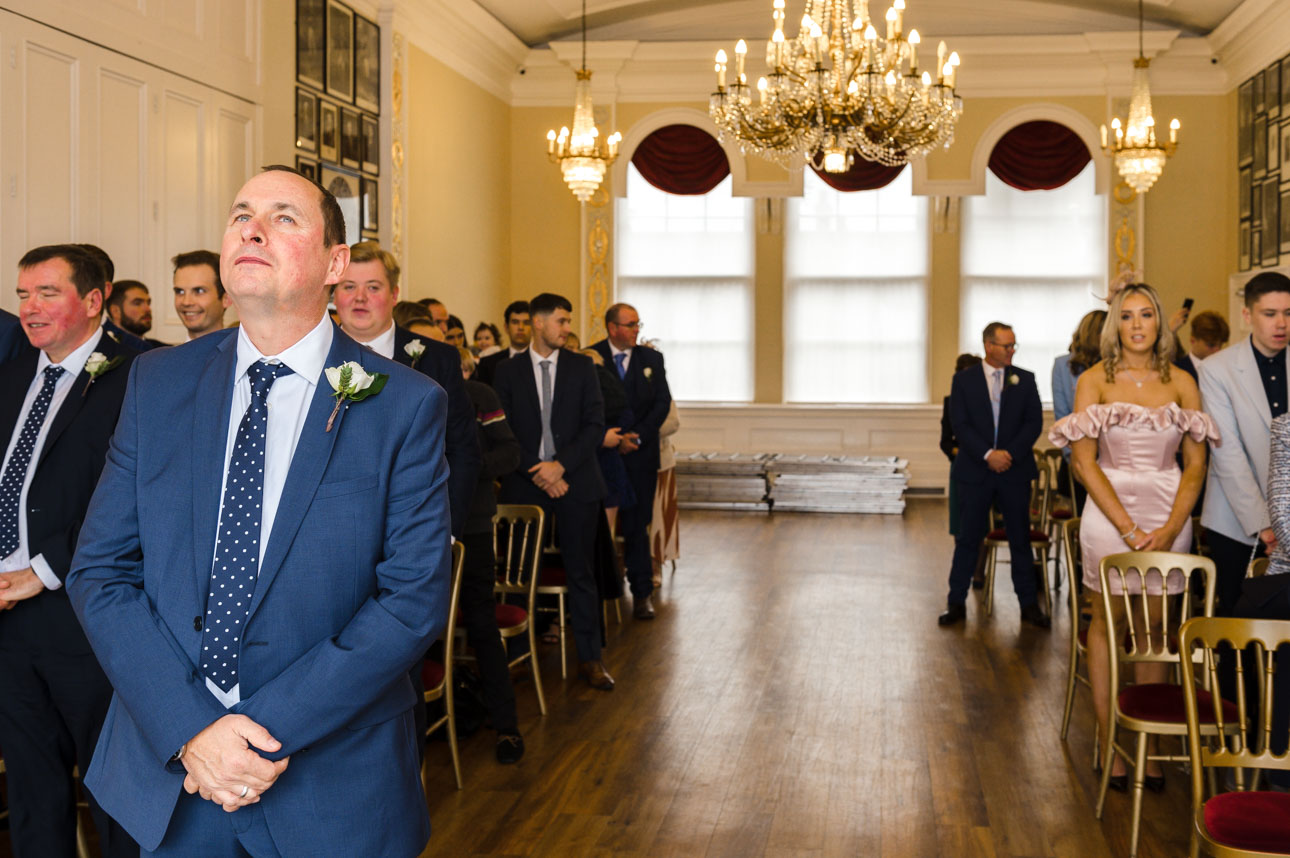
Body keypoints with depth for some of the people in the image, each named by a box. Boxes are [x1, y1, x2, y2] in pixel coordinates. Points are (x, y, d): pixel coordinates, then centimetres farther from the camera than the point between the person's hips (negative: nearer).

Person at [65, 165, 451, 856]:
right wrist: (188, 729, -14)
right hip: (167, 767, 3)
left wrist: (270, 729, -18)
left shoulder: (405, 404, -8)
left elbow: (415, 596, -12)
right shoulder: (158, 382, 1)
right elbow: (100, 568, -2)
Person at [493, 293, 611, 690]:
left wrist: (561, 464, -11)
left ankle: (589, 657, 10)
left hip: (575, 481, 1)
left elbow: (595, 425, 1)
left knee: (580, 571, 3)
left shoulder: (582, 366, 7)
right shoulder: (508, 371, 4)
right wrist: (536, 472, -10)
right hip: (525, 483, 0)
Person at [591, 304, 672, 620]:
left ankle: (642, 593, 11)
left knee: (637, 524, 4)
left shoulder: (651, 359, 9)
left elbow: (662, 402, 3)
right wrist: (614, 439, -10)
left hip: (640, 454, 2)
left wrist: (637, 438, -7)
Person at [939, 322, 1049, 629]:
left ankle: (1029, 604, 13)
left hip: (1015, 470, 1)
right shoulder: (964, 380, 2)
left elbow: (1034, 422, 1)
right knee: (967, 539, 3)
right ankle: (956, 602, 11)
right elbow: (959, 424, -5)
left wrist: (1010, 454, -12)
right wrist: (988, 454, -16)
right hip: (975, 471, -1)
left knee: (1021, 539, 5)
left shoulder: (1025, 379, 6)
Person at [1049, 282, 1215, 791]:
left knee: (1153, 626, 6)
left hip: (1169, 515, 2)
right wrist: (1129, 529, -12)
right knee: (1109, 621, 3)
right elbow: (1084, 462, -6)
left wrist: (1170, 528, -10)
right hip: (1109, 511, -2)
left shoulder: (1182, 384, 5)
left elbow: (1196, 463, 3)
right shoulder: (1094, 381, -1)